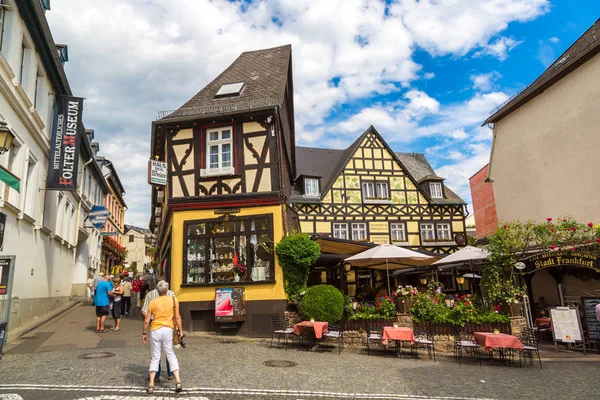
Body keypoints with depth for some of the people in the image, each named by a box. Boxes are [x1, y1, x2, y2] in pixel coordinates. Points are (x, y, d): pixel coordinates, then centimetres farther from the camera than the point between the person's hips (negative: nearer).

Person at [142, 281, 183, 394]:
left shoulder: (153, 302, 3)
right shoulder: (173, 299, 1)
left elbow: (146, 320, 2)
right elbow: (177, 317, -4)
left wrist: (144, 333, 12)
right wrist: (180, 330, 2)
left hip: (155, 330, 1)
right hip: (168, 330, 0)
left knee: (155, 358, 10)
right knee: (171, 355, 8)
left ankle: (151, 385, 9)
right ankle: (178, 381, 0)